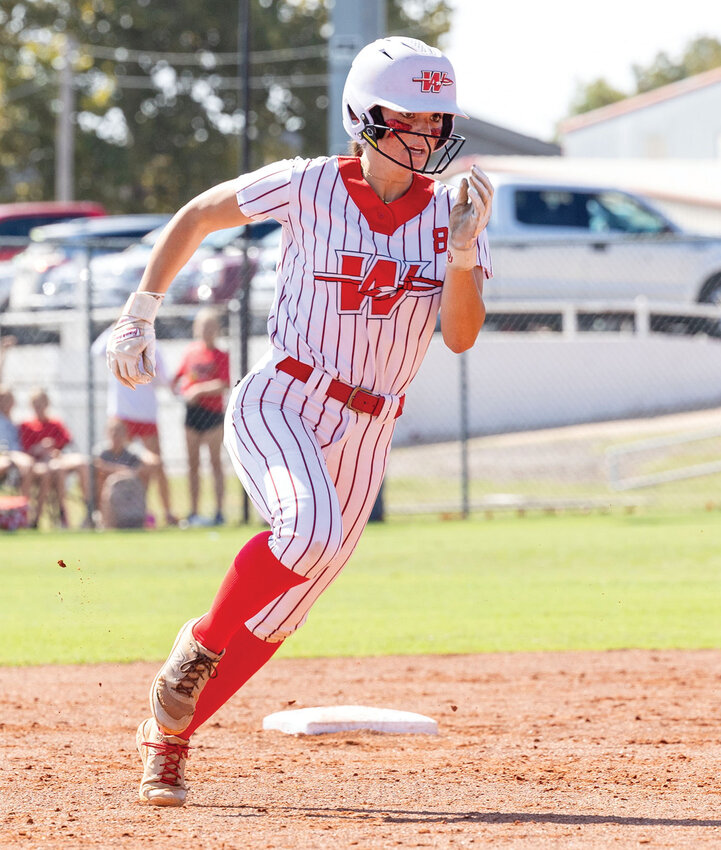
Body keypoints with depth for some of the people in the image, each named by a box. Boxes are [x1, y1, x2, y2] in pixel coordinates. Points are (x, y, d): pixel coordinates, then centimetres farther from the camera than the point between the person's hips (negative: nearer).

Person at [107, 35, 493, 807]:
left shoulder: (449, 212, 0)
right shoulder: (310, 187, -7)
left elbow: (460, 335, -9)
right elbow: (195, 216, 6)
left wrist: (463, 249, -25)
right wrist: (139, 314, 2)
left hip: (362, 437, 4)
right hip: (279, 403, -4)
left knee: (276, 615, 7)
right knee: (311, 528, -34)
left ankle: (168, 733, 26)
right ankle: (199, 646, -12)